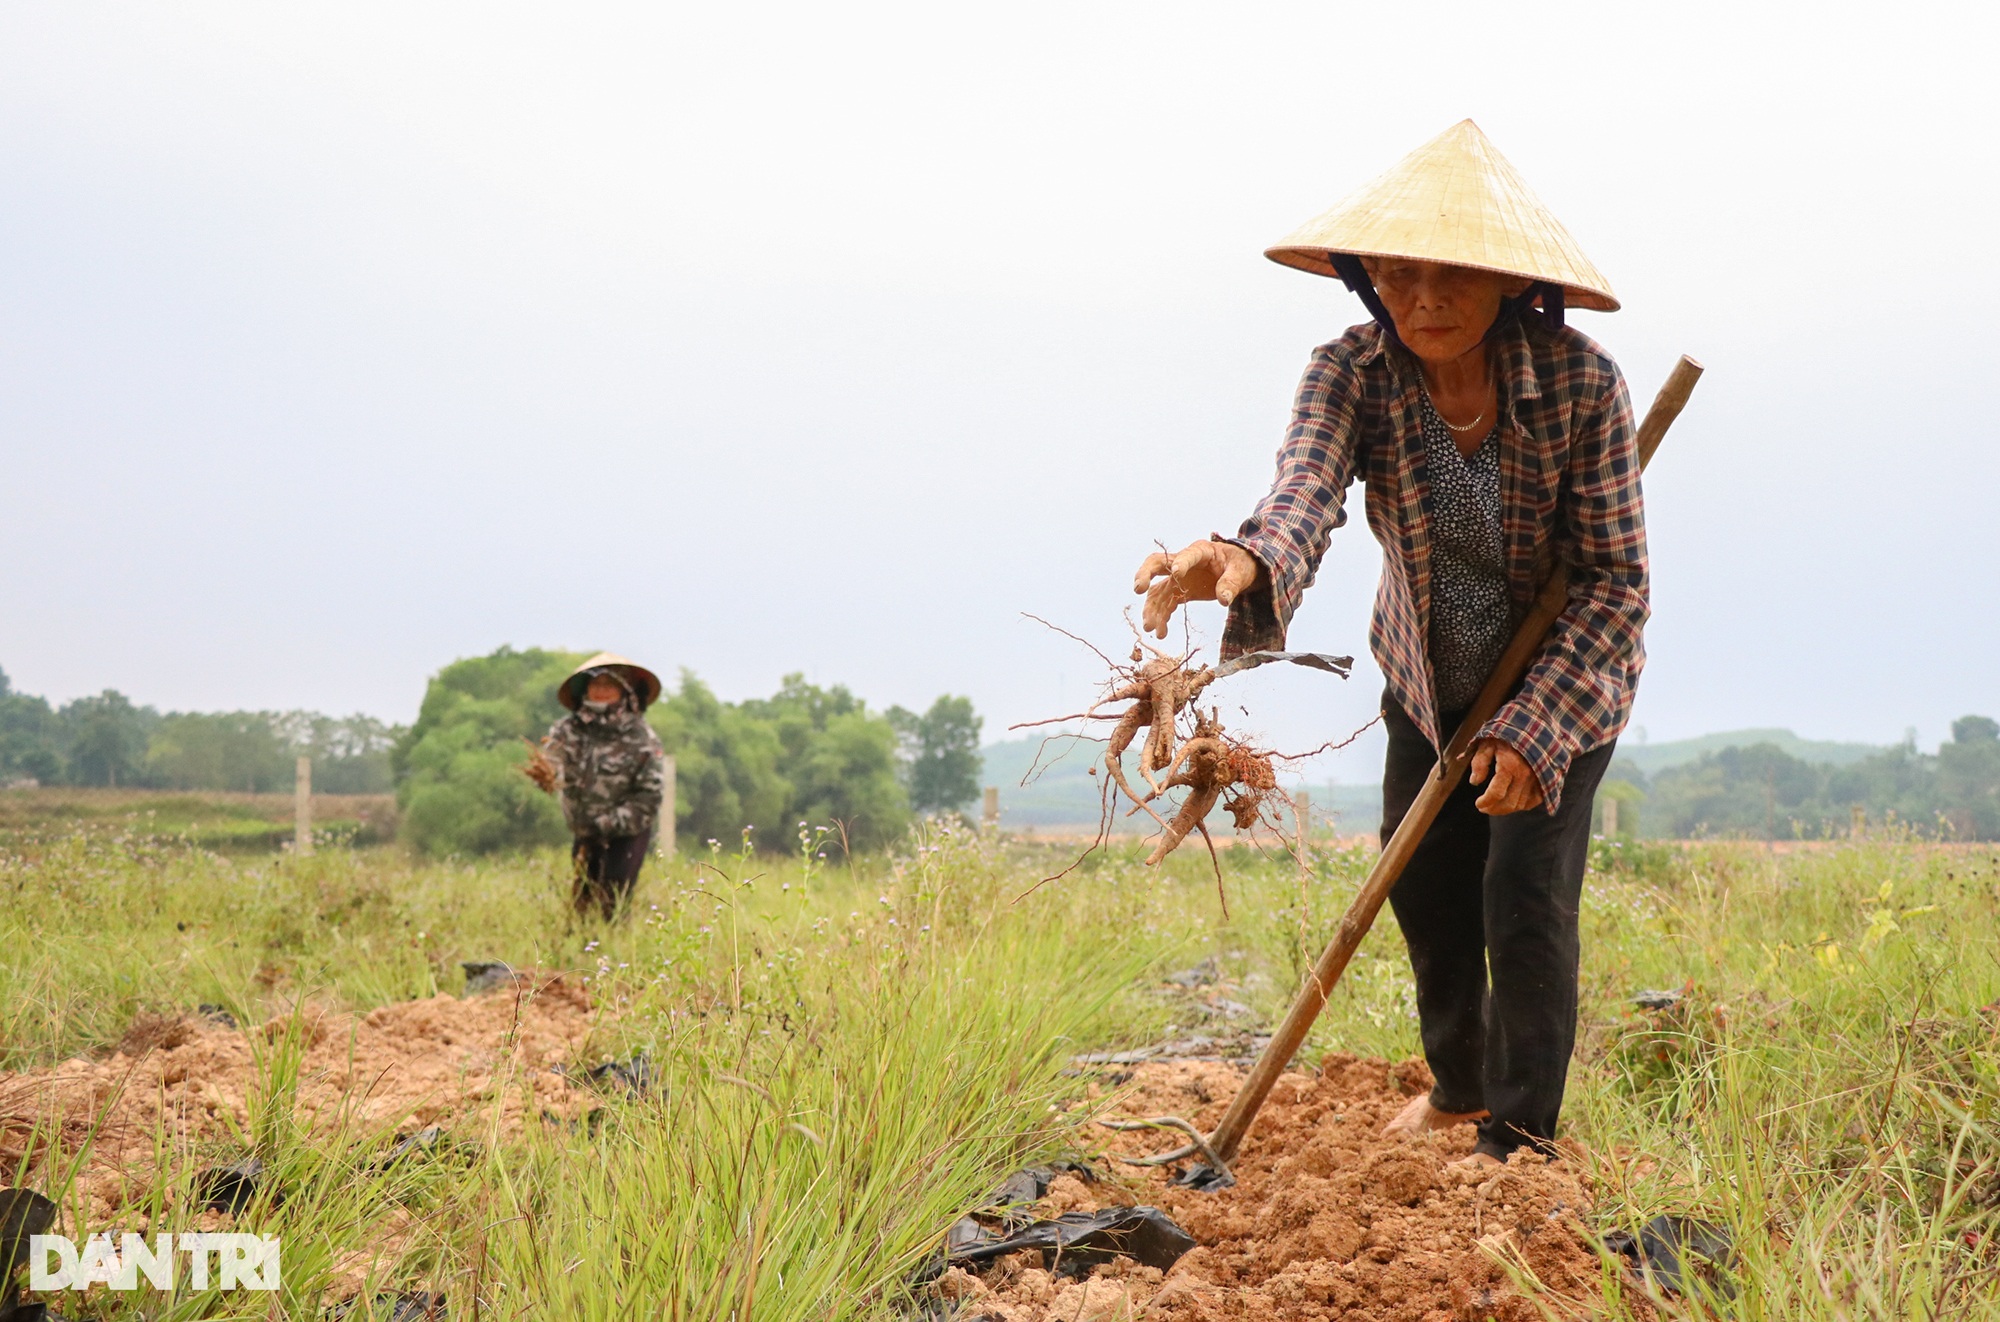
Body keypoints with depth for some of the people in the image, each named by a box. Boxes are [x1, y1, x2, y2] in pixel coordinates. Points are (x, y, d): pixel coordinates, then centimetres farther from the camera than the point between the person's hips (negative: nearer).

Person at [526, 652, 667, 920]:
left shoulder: (642, 739, -14)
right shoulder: (568, 730, -6)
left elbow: (648, 798, -14)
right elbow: (554, 764, -21)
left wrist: (605, 824, -19)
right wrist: (546, 774, -46)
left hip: (627, 836, -4)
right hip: (585, 837, 4)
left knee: (612, 906, -12)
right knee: (580, 902, 9)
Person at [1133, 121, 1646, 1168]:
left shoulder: (1581, 382, -29)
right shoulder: (1352, 371, -24)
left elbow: (1616, 580, -24)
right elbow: (1306, 490, -44)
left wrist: (1532, 730, -29)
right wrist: (1245, 560, -67)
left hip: (1567, 676, -3)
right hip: (1429, 678, 4)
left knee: (1524, 896, -12)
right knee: (1423, 889, 12)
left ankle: (1517, 1143, 4)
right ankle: (1460, 1087, 38)